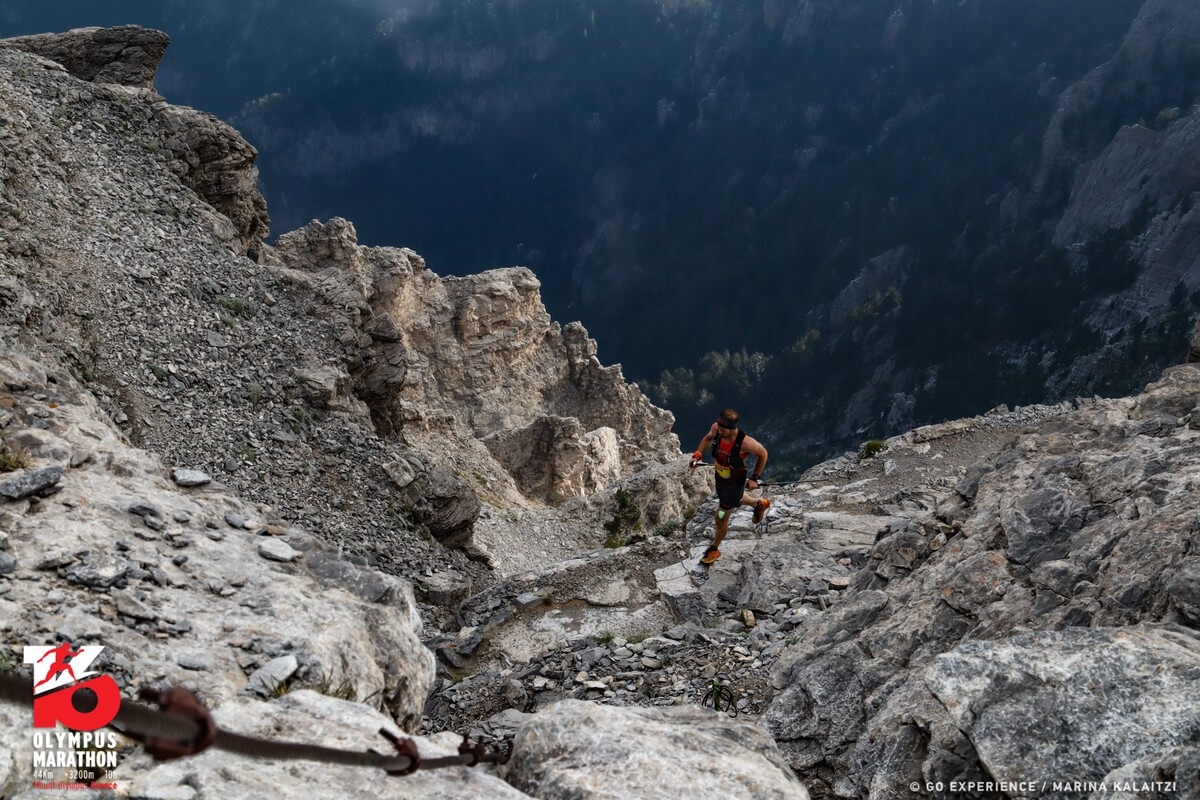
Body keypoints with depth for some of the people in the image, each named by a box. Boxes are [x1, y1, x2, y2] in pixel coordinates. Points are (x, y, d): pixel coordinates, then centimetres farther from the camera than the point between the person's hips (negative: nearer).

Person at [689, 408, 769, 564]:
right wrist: (698, 454, -11)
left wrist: (755, 478, -12)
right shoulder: (716, 428, -23)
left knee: (721, 518, 9)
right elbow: (708, 438, 3)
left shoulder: (745, 443, -39)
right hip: (720, 476, 6)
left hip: (735, 482, -6)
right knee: (736, 499, 35)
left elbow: (763, 454, -18)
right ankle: (760, 504, 65)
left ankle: (714, 549, 37)